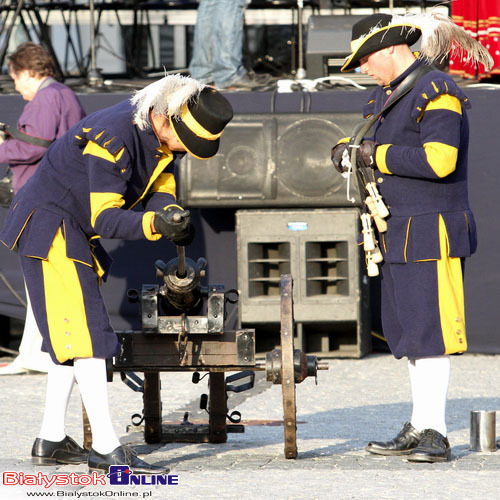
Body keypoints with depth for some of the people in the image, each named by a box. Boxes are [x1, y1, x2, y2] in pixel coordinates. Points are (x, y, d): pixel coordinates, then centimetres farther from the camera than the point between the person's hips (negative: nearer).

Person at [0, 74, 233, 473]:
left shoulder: (162, 136, -1)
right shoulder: (114, 136, -29)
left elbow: (159, 185, 7)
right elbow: (105, 218, -29)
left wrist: (171, 213, -15)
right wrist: (155, 224, -44)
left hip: (77, 234, 10)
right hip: (49, 228, -10)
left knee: (72, 335, 13)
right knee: (87, 334, -15)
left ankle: (51, 441, 20)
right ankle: (106, 448, -19)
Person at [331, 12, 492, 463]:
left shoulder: (437, 92, -13)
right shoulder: (386, 95, 16)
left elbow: (439, 159, -24)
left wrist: (376, 154, -17)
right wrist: (350, 153, 4)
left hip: (432, 231, -9)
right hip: (399, 235, 9)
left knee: (430, 332, -9)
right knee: (409, 334, 10)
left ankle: (435, 434, -7)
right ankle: (419, 429, 15)